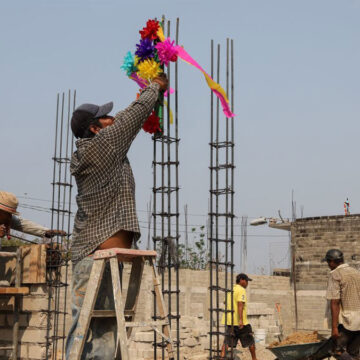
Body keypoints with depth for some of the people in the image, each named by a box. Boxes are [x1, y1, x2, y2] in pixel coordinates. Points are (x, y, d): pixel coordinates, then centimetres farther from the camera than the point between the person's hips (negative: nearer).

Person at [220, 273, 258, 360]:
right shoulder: (241, 290, -9)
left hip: (229, 321, 7)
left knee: (227, 342, -1)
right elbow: (240, 304, -21)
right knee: (250, 341, 11)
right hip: (240, 322, -7)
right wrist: (240, 320, -26)